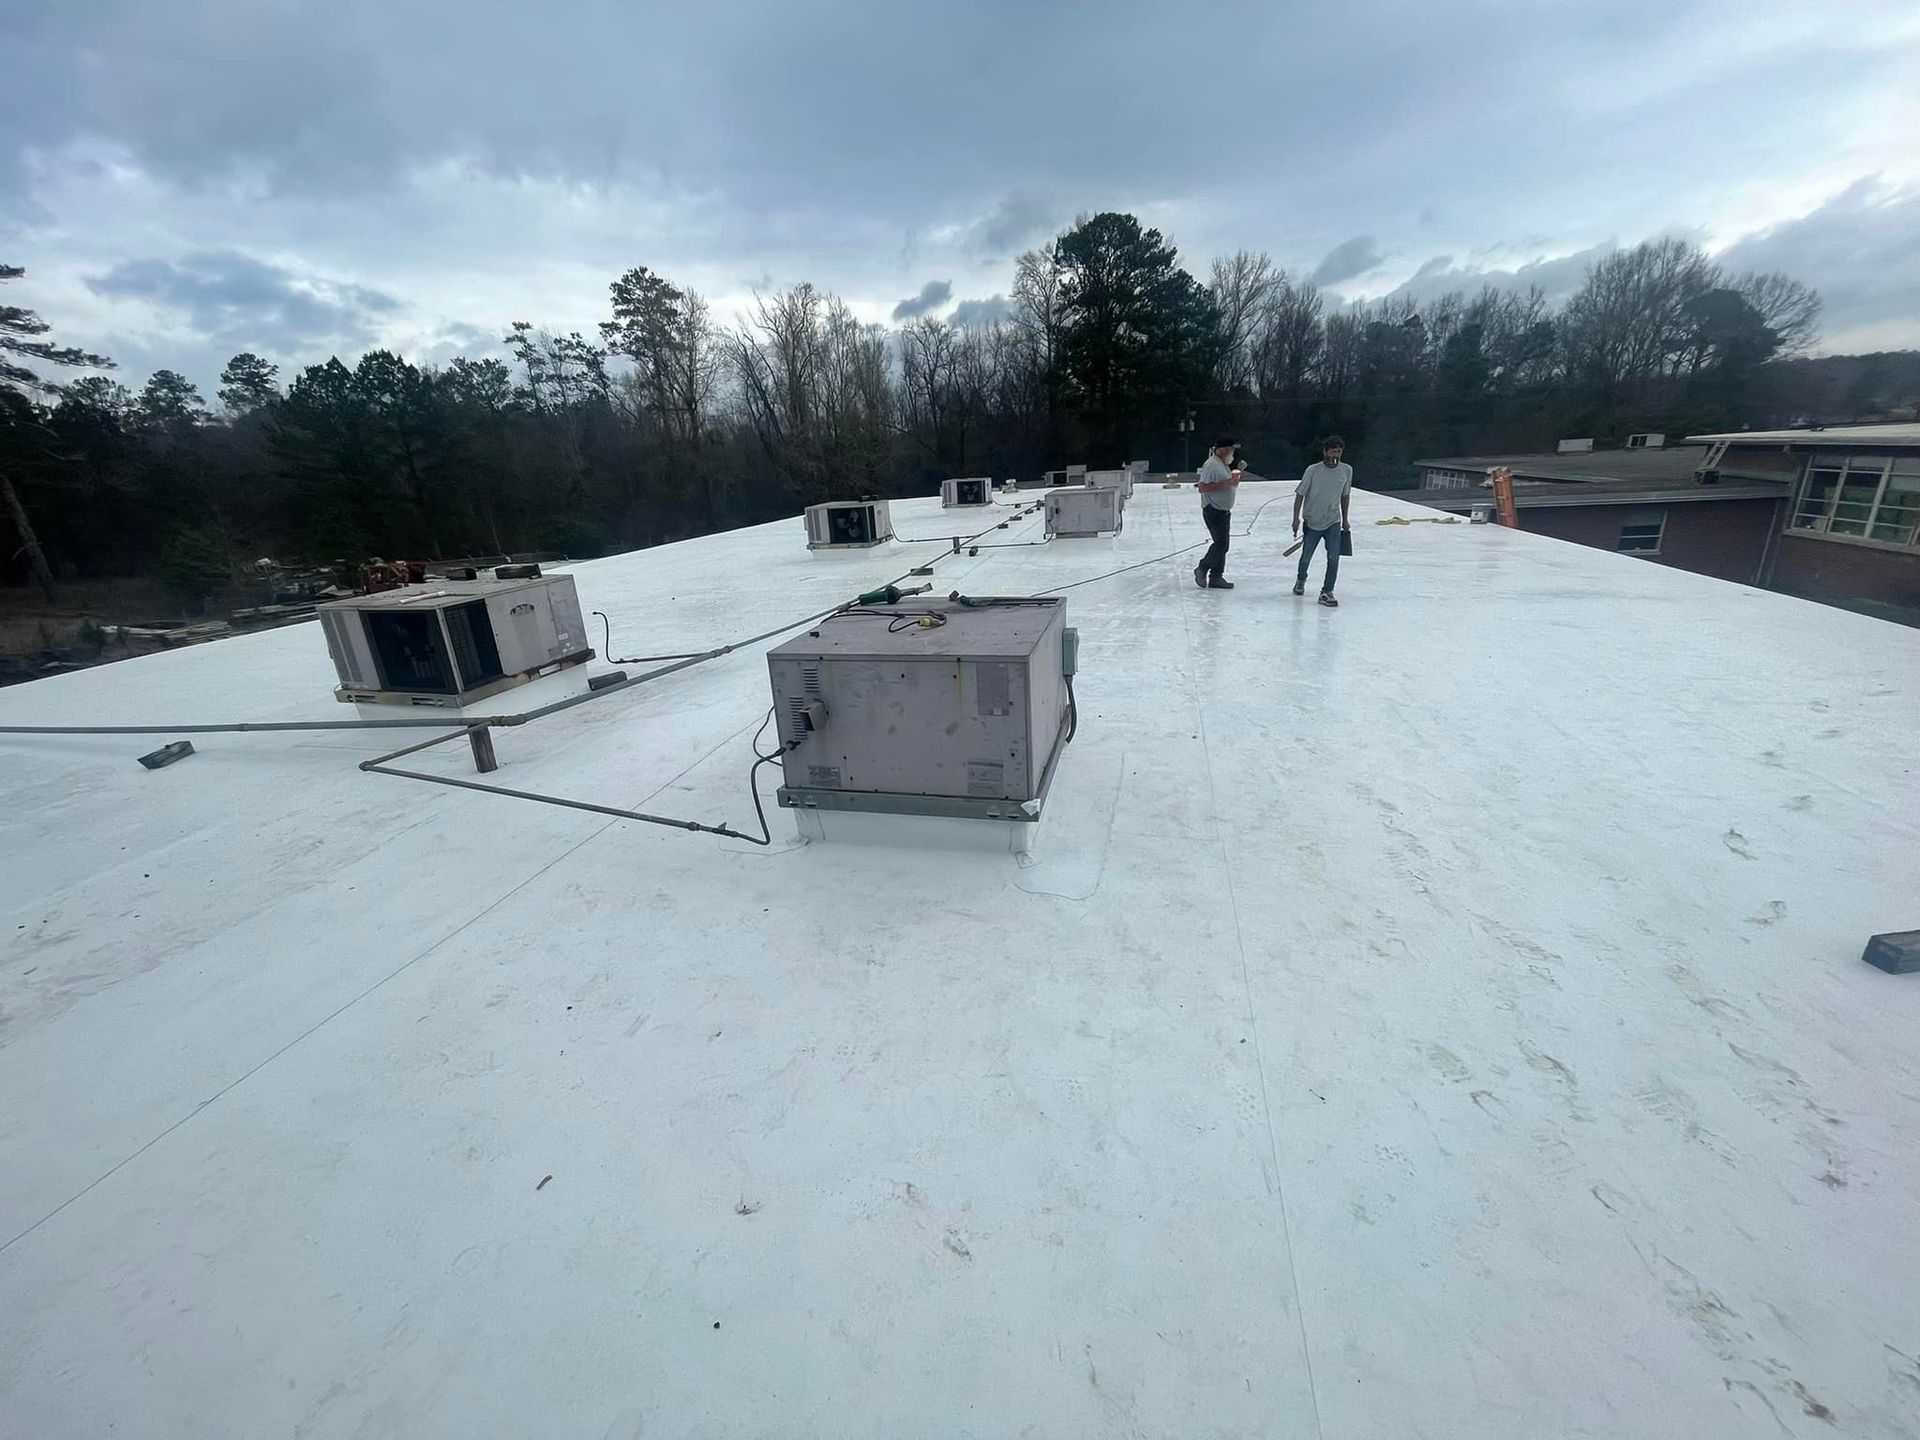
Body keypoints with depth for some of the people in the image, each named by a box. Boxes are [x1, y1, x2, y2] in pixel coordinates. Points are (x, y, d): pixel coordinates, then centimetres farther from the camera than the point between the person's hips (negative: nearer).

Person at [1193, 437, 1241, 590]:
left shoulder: (1224, 465, 17)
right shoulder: (1211, 465, -15)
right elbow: (1203, 487, -23)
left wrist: (1233, 481, 9)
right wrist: (1224, 484, -26)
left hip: (1224, 511, 10)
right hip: (1213, 511, -10)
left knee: (1221, 545, 10)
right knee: (1221, 544, -11)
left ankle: (1216, 577, 15)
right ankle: (1202, 569, 5)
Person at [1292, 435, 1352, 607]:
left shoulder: (1347, 470, -1)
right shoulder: (1313, 470, -12)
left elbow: (1344, 496, 10)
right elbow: (1300, 494, -7)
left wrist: (1345, 520, 15)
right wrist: (1296, 518, -13)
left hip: (1333, 522, 2)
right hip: (1312, 521, -2)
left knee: (1334, 557, -12)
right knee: (1306, 556, 10)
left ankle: (1326, 592, -4)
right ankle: (1301, 580, 41)